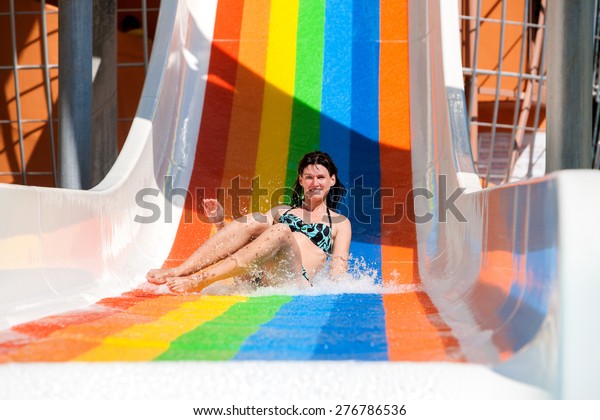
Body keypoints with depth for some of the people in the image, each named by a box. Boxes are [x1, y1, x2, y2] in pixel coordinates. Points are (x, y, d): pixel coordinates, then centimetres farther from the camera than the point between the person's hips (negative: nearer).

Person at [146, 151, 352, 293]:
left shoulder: (340, 223, 22)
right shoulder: (281, 211, 31)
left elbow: (339, 264, 8)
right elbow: (248, 238, 24)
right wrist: (220, 222, 8)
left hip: (295, 282, -3)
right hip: (255, 279, 4)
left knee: (282, 231, -32)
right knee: (255, 221, -23)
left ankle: (199, 280, -43)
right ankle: (180, 270, -35)